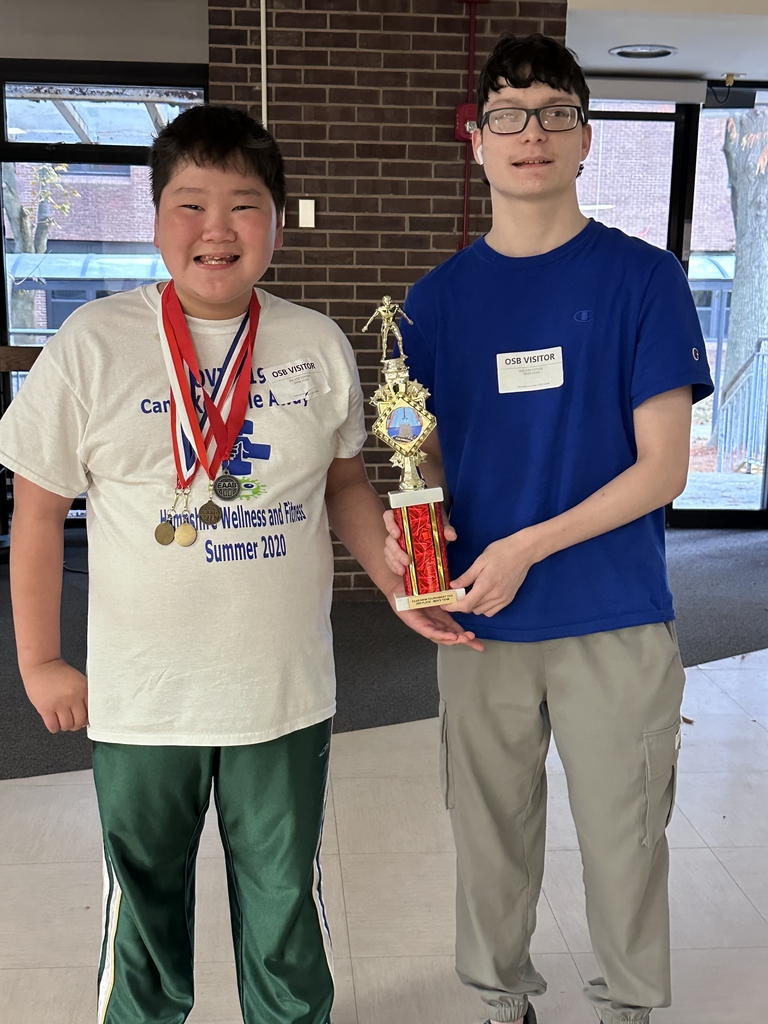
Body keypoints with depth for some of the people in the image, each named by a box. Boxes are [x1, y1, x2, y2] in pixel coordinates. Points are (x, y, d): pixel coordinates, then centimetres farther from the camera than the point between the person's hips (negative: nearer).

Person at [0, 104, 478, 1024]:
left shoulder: (319, 345, -2)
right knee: (144, 898, 20)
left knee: (285, 899, 21)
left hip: (286, 692, 2)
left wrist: (401, 585, -3)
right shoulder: (92, 345, -9)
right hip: (139, 698, -1)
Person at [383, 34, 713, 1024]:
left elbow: (662, 467, -7)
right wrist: (406, 526, -12)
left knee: (622, 841, 12)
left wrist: (526, 546, -17)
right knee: (491, 837, 16)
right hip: (479, 621, 3)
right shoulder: (437, 297, 5)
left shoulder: (643, 278, -4)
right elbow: (431, 456, 10)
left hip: (616, 623, -2)